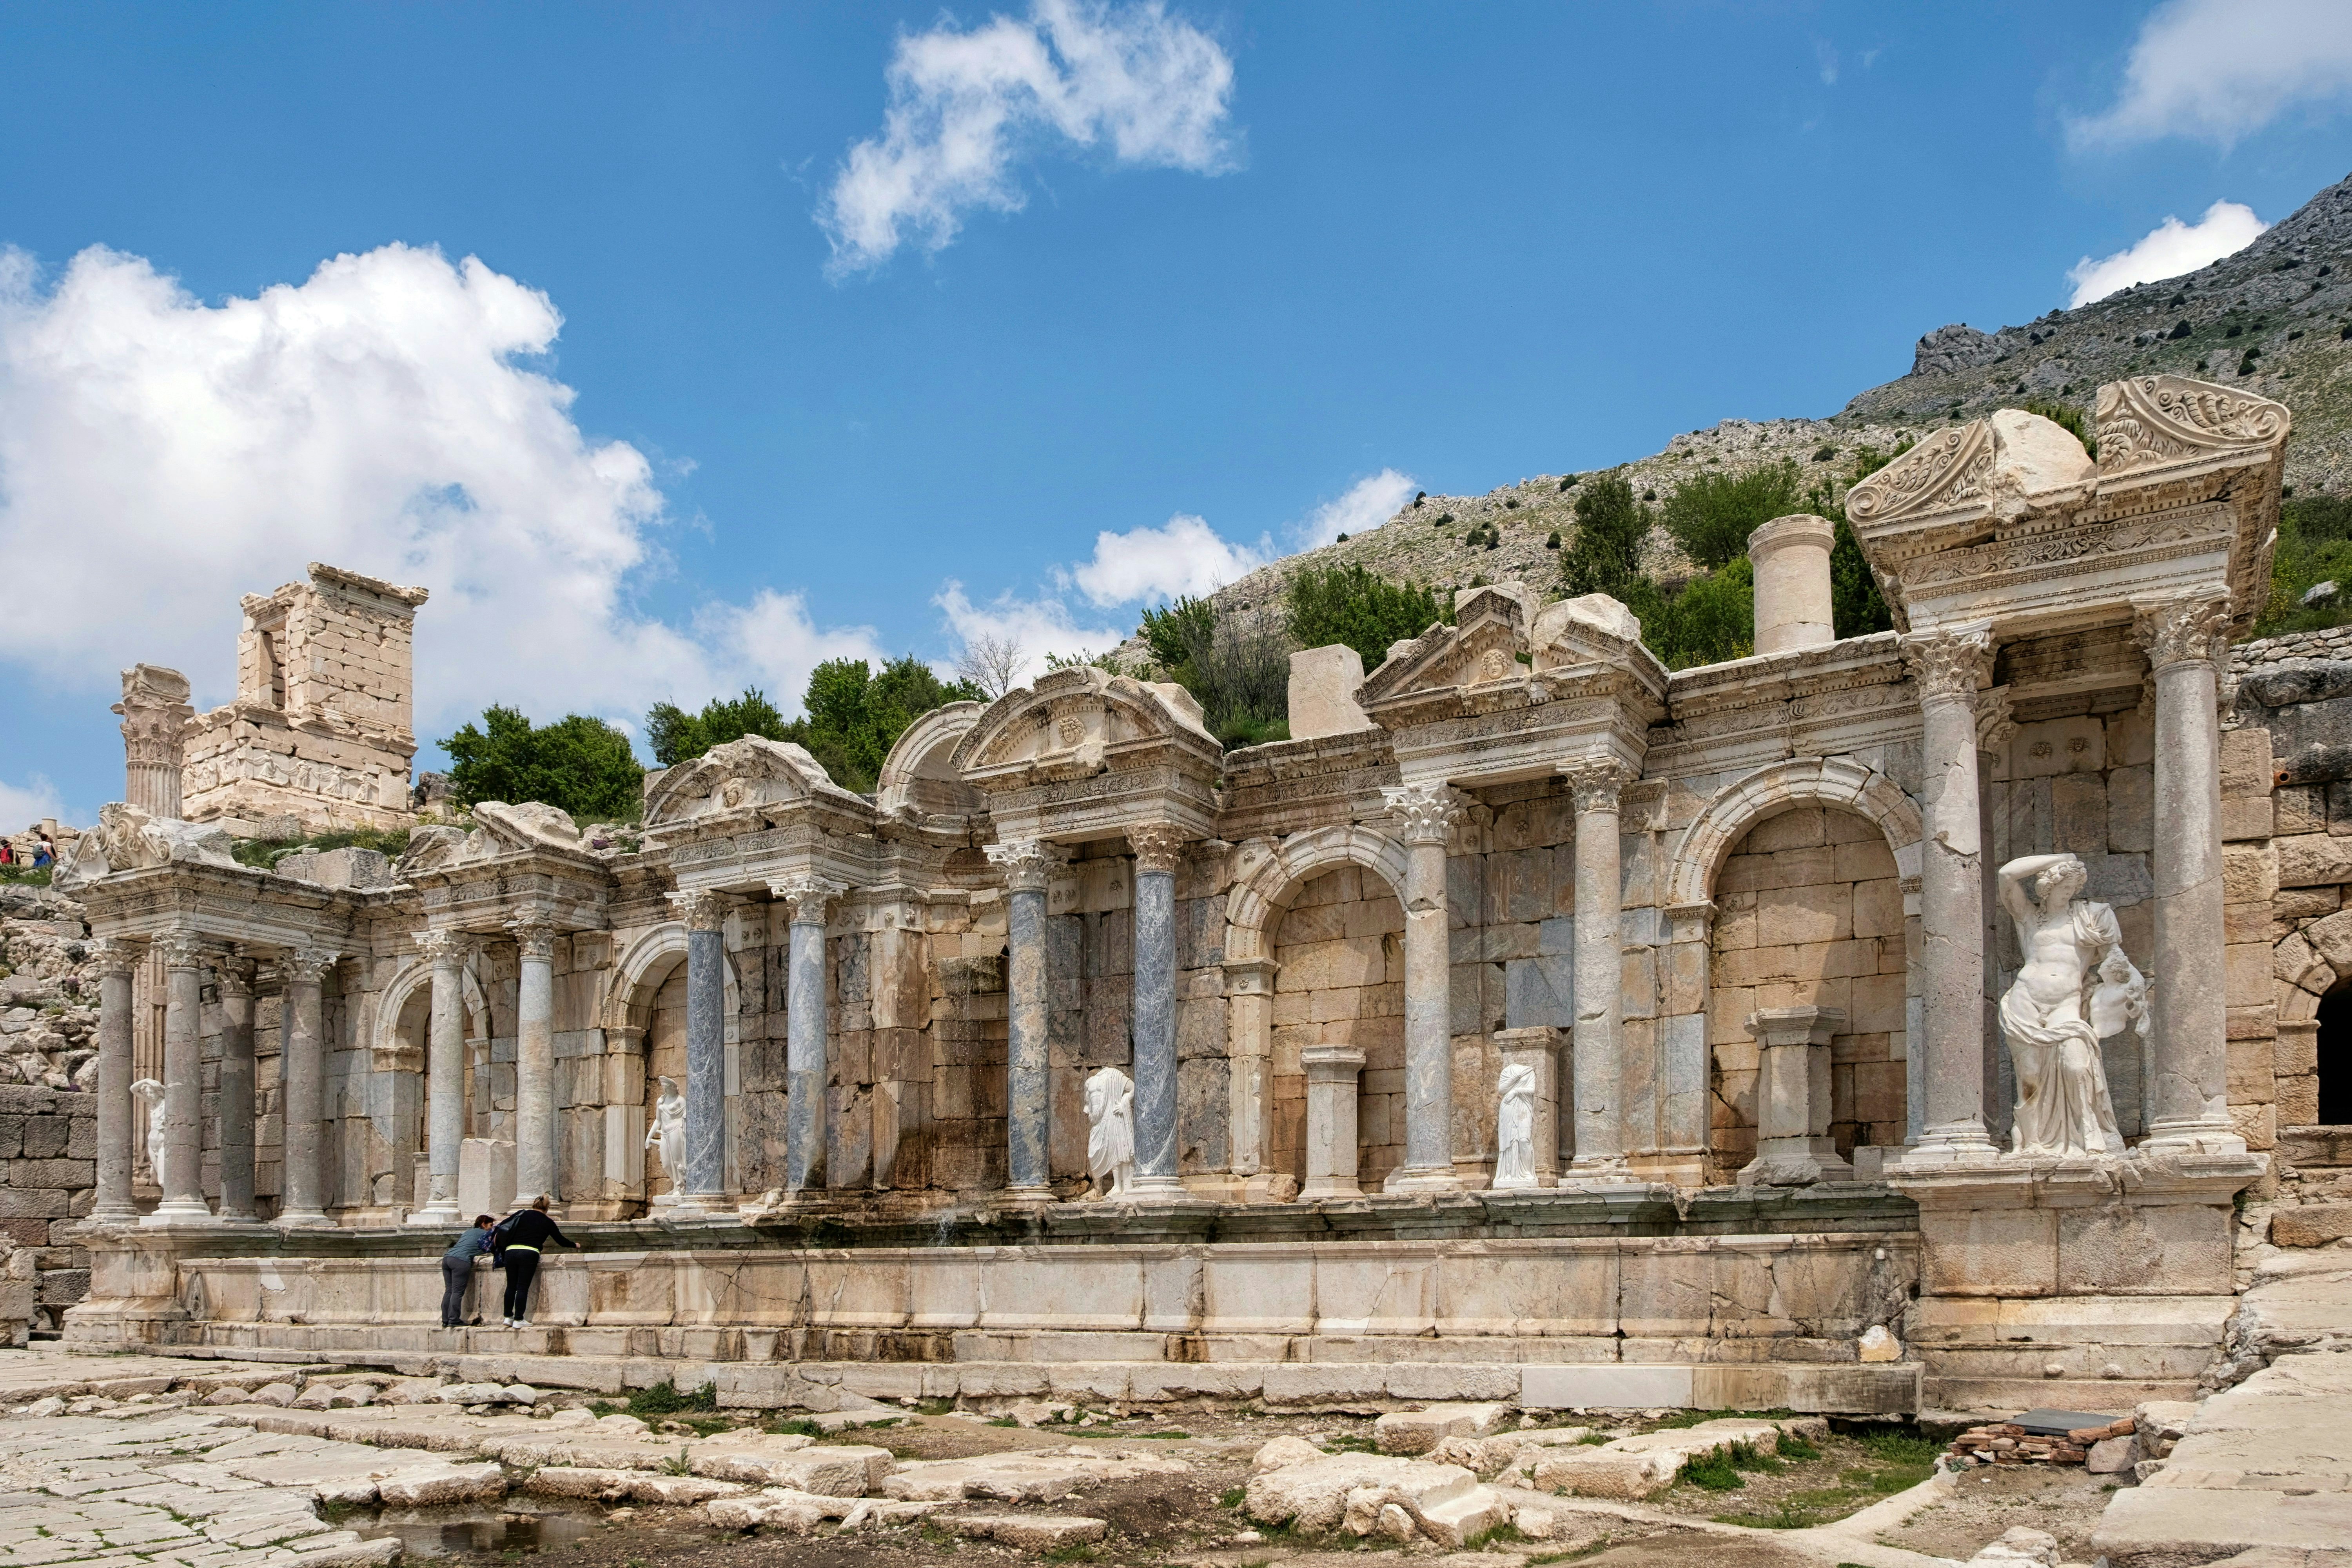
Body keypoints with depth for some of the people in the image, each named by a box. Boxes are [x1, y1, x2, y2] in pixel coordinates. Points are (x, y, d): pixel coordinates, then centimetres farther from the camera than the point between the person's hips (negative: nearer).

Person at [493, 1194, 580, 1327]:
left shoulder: (522, 1214, 15)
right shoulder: (548, 1223, 13)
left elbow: (503, 1228, 11)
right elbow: (561, 1240, 22)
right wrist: (575, 1245, 41)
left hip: (511, 1251, 2)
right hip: (529, 1253, -2)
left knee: (511, 1286, 12)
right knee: (523, 1288, 2)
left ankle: (508, 1317, 16)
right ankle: (519, 1320, 1)